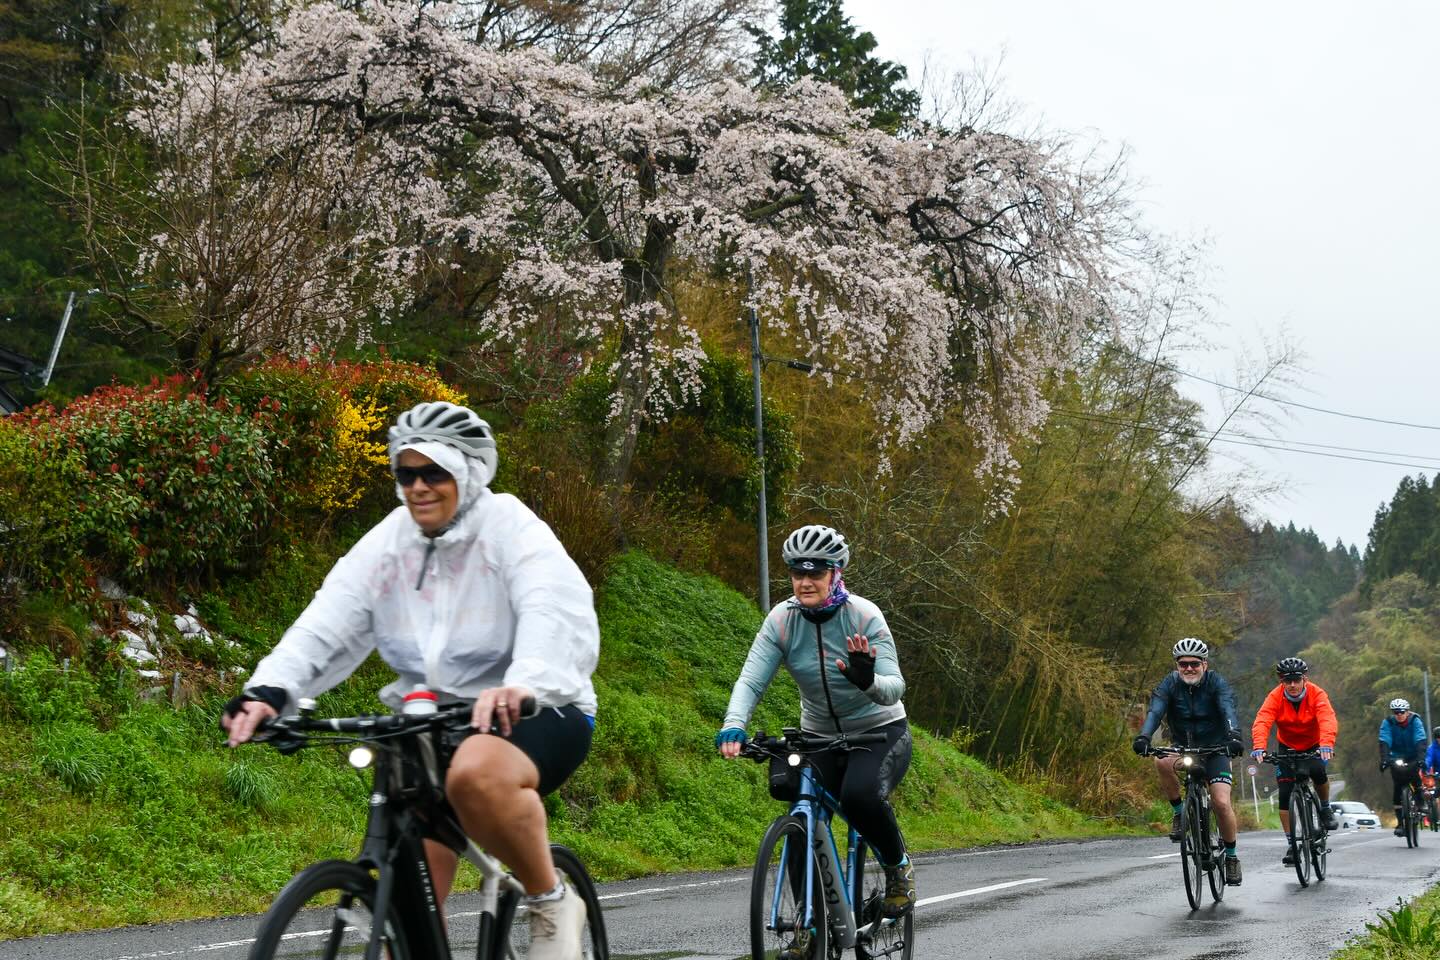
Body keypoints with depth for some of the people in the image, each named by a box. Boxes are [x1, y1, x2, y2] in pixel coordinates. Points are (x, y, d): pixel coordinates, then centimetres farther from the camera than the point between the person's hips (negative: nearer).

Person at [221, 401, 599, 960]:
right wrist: (269, 691, -28)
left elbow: (558, 613, -29)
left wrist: (523, 686, -50)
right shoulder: (386, 543, 3)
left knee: (475, 773, -38)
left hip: (534, 714, -5)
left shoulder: (511, 529, -11)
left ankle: (551, 902, -15)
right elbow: (324, 626, -9)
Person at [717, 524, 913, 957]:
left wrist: (867, 680, -49)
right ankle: (809, 924, 6)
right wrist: (733, 727, -40)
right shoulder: (782, 620, -11)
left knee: (860, 794, -34)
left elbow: (894, 689, -26)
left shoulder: (864, 616, -19)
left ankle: (898, 866, -3)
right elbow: (750, 680, -20)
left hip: (880, 734, -3)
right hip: (819, 738, 3)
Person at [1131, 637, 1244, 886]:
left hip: (1215, 751, -1)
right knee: (1163, 762, -33)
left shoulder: (1216, 683, -13)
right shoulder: (1170, 684, -9)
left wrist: (1233, 735, -51)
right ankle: (1178, 813, -11)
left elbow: (1228, 710, -30)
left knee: (1221, 803, -19)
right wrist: (1143, 737, -44)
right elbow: (1155, 711, -24)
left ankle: (1231, 856, 4)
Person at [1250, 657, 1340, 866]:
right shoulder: (1275, 697, -19)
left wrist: (1326, 744, -56)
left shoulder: (1317, 694, -22)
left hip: (1314, 747, -1)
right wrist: (1259, 747, -52)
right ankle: (1292, 844, 2)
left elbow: (1328, 720, -37)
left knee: (1317, 771, -30)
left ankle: (1326, 808, 0)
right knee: (1285, 795, -10)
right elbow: (1262, 722, -33)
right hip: (1287, 749, 1)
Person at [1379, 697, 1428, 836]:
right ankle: (1400, 822, -9)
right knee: (1398, 787, -11)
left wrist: (1420, 758, -44)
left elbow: (1421, 741, -29)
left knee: (1416, 782, -24)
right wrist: (1384, 759, -41)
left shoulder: (1415, 721, -18)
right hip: (1396, 759, 1)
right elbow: (1384, 742, -25)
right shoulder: (1387, 722, -15)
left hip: (1412, 758, -1)